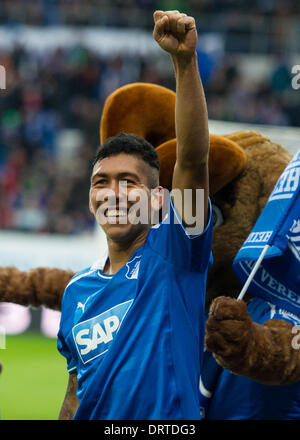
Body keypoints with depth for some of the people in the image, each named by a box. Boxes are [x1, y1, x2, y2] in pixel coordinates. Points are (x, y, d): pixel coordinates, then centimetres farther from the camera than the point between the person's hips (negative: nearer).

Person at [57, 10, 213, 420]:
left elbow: (193, 159, -20)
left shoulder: (174, 255, -7)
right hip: (94, 419, 4)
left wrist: (184, 60, -30)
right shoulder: (77, 290, 7)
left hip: (170, 419, -4)